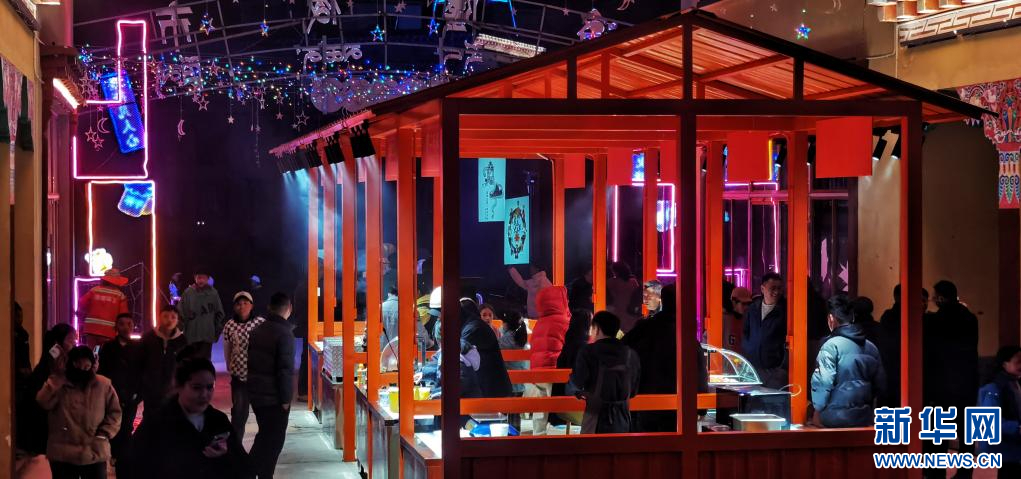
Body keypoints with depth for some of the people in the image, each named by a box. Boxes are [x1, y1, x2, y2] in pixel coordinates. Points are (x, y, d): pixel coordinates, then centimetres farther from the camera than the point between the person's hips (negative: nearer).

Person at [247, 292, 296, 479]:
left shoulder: (257, 330, 7)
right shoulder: (284, 333, -17)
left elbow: (251, 361, 13)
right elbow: (286, 369, -20)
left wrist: (255, 386, 18)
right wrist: (286, 398, -14)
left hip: (255, 392, 7)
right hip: (274, 396, -7)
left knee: (264, 434, 21)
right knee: (274, 439, 3)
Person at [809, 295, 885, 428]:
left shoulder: (831, 346, -11)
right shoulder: (871, 347, 8)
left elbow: (823, 382, -16)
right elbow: (880, 383, 12)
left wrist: (817, 411, -5)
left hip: (835, 418, -6)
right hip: (864, 419, 6)